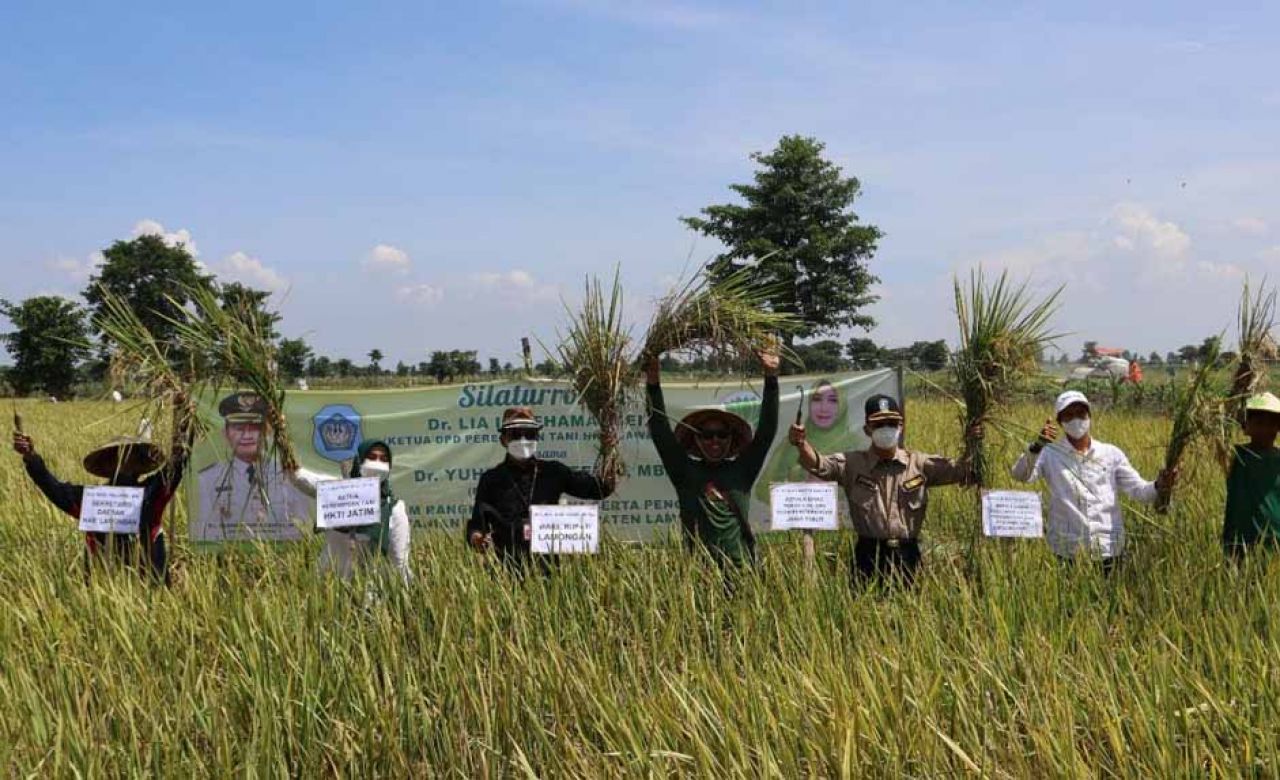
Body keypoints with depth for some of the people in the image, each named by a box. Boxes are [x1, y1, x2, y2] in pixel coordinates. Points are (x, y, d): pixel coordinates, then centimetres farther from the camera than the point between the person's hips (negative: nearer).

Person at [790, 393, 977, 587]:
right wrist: (802, 444, -34)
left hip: (907, 556, 1)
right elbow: (819, 464, -13)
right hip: (868, 556, -1)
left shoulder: (920, 464, 5)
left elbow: (960, 471, 0)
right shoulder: (852, 463, 1)